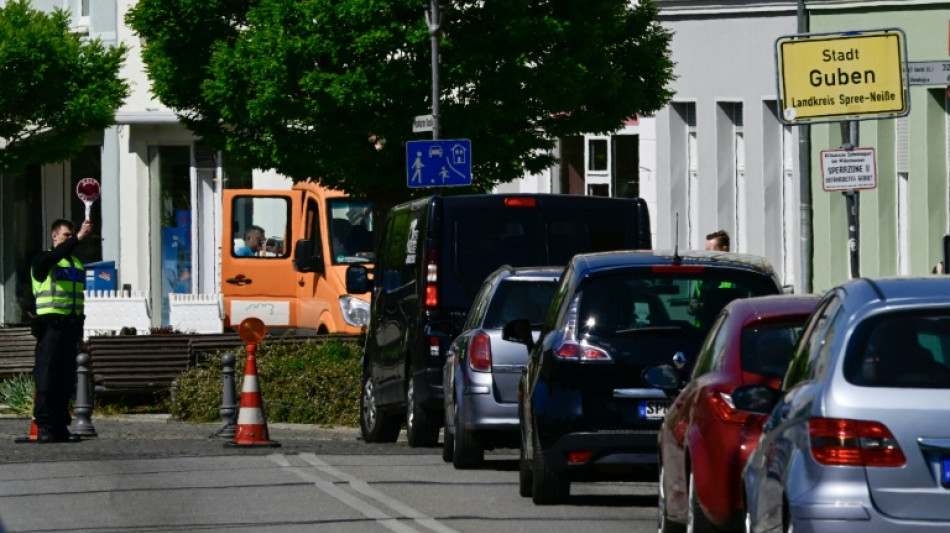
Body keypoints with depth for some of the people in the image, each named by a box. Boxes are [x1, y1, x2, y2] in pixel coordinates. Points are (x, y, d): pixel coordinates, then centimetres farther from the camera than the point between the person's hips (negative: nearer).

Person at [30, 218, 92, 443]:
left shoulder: (77, 264, 20)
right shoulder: (43, 260, 0)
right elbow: (56, 256, -26)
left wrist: (79, 335, 18)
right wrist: (78, 238, -35)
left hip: (71, 325, 7)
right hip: (51, 325, -7)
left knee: (66, 378, 6)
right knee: (47, 376, -9)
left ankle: (60, 426, 9)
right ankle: (44, 427, -10)